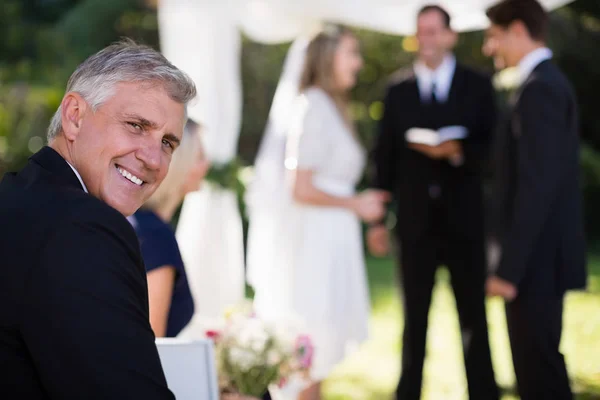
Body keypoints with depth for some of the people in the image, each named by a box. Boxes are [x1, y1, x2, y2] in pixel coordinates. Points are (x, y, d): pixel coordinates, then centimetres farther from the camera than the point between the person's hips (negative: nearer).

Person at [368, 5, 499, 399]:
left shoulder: (478, 85, 2)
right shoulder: (399, 90, 5)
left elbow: (494, 147, -1)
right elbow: (386, 156, 4)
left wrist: (459, 152, -20)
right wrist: (378, 218, 1)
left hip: (465, 218, -1)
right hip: (416, 220, 1)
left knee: (474, 316, 6)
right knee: (415, 317, 10)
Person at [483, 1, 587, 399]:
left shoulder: (540, 89, -16)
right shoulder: (549, 82, 15)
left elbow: (538, 185, -23)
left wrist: (510, 267, -22)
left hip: (537, 259, -10)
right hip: (541, 254, 10)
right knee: (537, 365, 15)